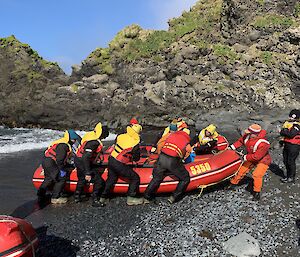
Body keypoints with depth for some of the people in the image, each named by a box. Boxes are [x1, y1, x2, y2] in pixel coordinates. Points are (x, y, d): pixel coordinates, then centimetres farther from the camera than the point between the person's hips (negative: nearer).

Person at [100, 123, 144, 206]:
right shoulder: (135, 143, -14)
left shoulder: (120, 136, 0)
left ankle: (103, 198, 32)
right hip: (119, 165, -7)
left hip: (111, 160, 7)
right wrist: (132, 157, 16)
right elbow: (137, 158, -5)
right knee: (135, 178, 7)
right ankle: (131, 198, 10)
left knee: (111, 179, 24)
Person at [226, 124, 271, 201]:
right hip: (251, 158, 7)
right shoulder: (247, 136, -18)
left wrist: (245, 157, -27)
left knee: (257, 175, -24)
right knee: (241, 170, 8)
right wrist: (232, 147, -6)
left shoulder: (263, 144, -37)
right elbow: (240, 141, 3)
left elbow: (256, 157, -35)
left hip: (262, 160, -7)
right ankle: (233, 183, 28)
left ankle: (257, 192, -6)